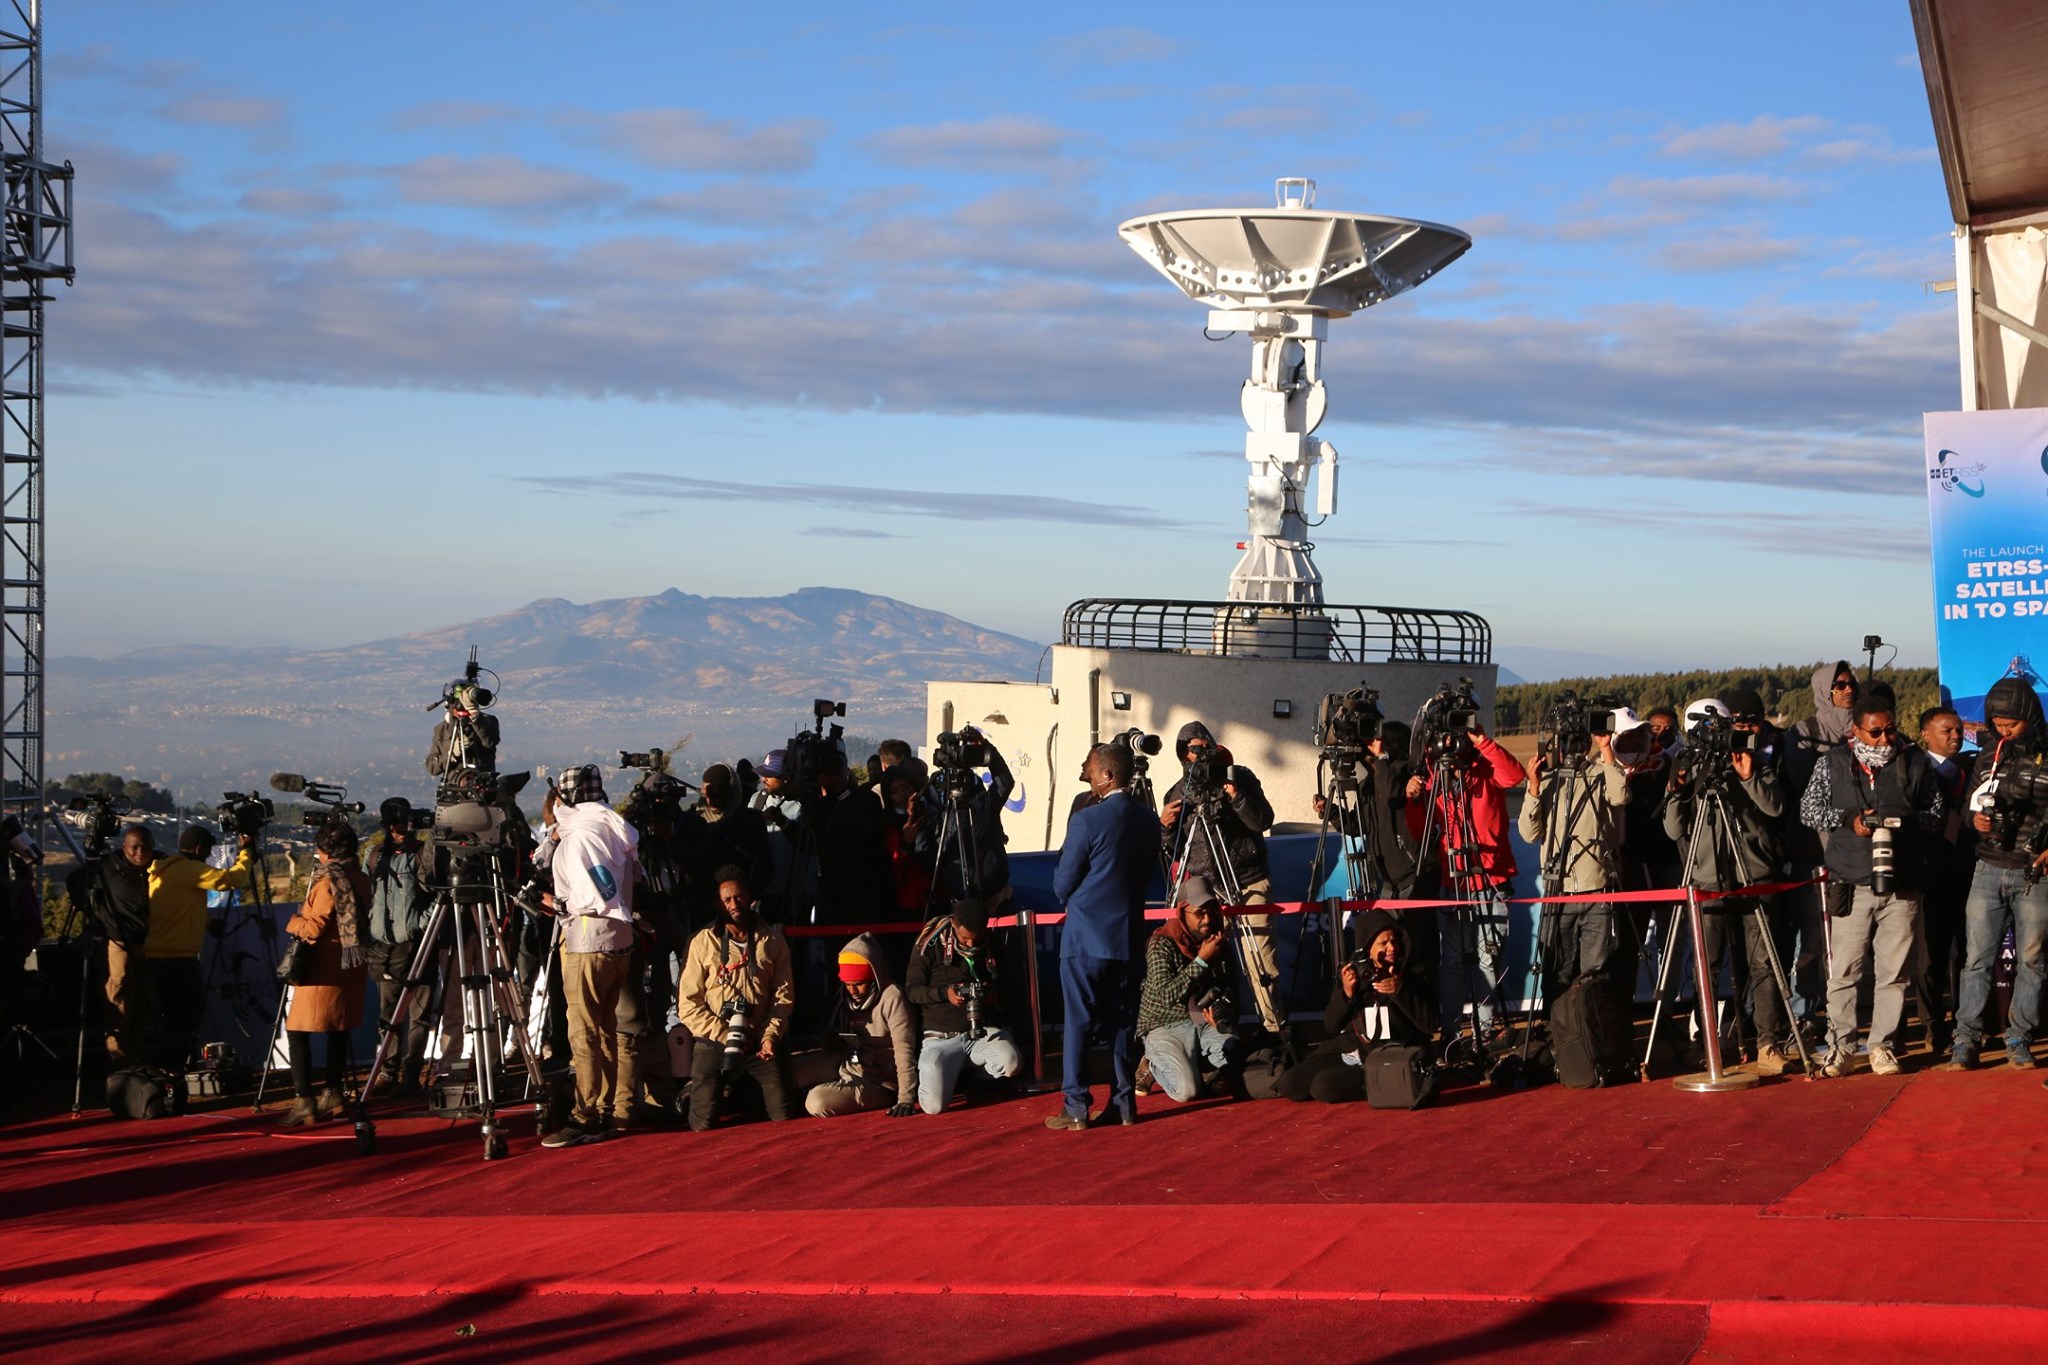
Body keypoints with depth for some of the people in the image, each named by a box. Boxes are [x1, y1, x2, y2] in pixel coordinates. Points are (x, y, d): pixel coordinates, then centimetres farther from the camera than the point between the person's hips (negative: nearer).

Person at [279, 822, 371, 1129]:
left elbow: (314, 928, -18)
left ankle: (304, 1102, -15)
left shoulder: (328, 882, -15)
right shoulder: (361, 880, 9)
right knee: (339, 1028, 18)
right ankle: (333, 1092, 23)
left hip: (323, 970, -8)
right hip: (351, 967, 8)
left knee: (297, 1030, -6)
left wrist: (294, 923, 2)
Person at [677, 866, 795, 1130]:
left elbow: (784, 995, 4)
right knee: (704, 1123, -10)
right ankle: (690, 1093, 26)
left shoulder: (772, 941, 4)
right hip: (714, 1044, -2)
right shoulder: (704, 942, -3)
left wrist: (770, 1035, -10)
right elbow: (688, 1004, -5)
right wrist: (724, 1036, -12)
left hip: (759, 1044, 2)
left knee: (784, 1117, -4)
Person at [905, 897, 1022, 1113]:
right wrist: (945, 993, -18)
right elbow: (912, 990, 1)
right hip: (942, 1036, -2)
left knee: (1010, 1063, -33)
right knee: (934, 1105, -21)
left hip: (983, 1031, 2)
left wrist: (995, 996, -7)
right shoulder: (931, 944, -4)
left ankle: (972, 1071, 6)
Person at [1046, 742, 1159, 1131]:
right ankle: (1124, 1104, 11)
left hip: (1085, 937, -6)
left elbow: (1062, 884, -9)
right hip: (1128, 936, 6)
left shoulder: (1087, 821, -15)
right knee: (1122, 1022, 11)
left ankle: (1076, 1109, -3)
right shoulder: (1149, 821, 4)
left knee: (1078, 1022, -1)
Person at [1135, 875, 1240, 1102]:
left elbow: (1231, 991, 16)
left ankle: (1193, 1063, 0)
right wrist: (1201, 961, -21)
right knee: (1187, 1090, -28)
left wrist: (1222, 1014, -7)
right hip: (1166, 1026, -4)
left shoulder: (1220, 945, 10)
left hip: (1207, 1024, 4)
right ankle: (1156, 1066, 7)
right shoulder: (1161, 944, -9)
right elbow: (1166, 993, -20)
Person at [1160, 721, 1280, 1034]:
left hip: (1249, 882, -2)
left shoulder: (1239, 777, 3)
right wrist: (1164, 826, -7)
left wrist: (1237, 798, -20)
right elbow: (1171, 850, 12)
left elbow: (1263, 821, -6)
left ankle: (1274, 1025, -4)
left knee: (1260, 955, -9)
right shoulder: (1177, 794, 8)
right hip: (1206, 888, 2)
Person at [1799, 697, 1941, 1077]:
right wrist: (1848, 819, -9)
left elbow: (1937, 816, 12)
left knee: (1894, 971, 3)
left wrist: (1906, 822, -8)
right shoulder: (1833, 764, 6)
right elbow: (1809, 809, 7)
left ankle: (1883, 1045, 12)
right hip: (1851, 885, -1)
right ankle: (1840, 1046, 7)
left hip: (1902, 887, 1)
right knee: (1844, 971, -1)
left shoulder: (1915, 764, 8)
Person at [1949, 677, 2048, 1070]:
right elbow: (1969, 804, 19)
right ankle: (1967, 1038, 1)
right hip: (1989, 871, 3)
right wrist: (1976, 818, -3)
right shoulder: (1988, 758, 11)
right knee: (1977, 957, -1)